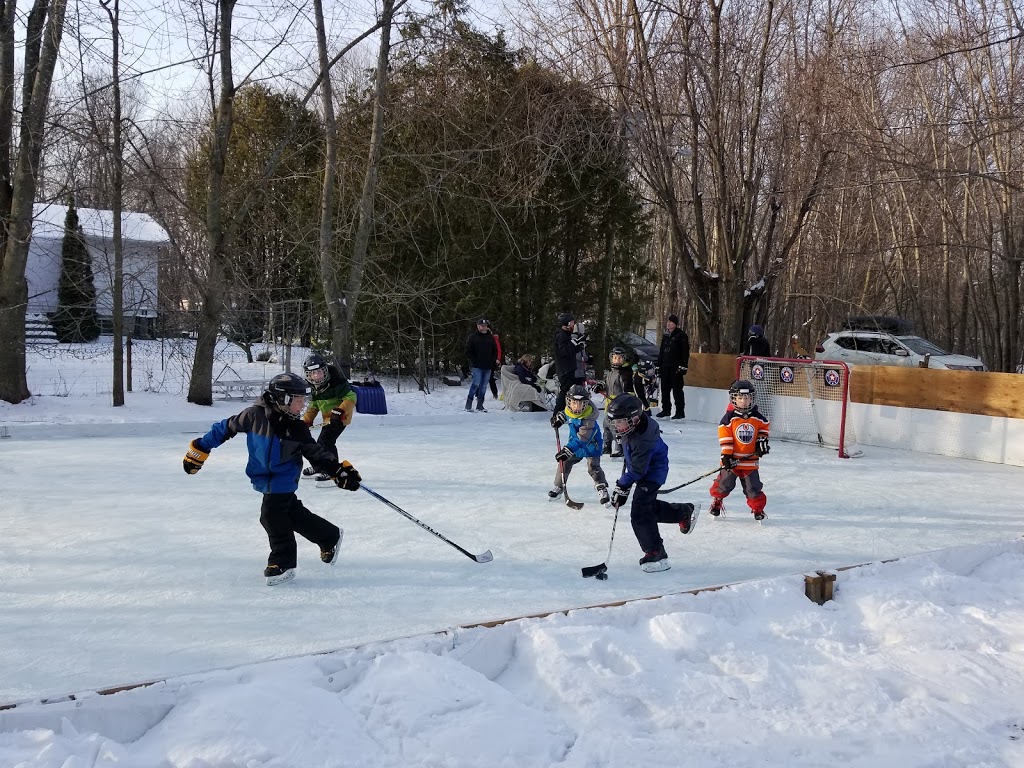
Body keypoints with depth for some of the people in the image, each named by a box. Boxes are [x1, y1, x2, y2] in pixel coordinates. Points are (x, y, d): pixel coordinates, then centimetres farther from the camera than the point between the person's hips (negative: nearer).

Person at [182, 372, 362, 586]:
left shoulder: (297, 428, -12)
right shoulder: (255, 414, -17)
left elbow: (317, 454, -4)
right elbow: (227, 428, -7)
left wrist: (340, 472, -11)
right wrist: (199, 450, -3)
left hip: (283, 480, -2)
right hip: (263, 479, 2)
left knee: (272, 515, -14)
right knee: (294, 514, 9)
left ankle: (283, 563, 0)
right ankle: (330, 537, 28)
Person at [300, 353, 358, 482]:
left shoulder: (336, 382, -24)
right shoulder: (314, 387, 3)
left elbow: (351, 398, -25)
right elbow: (313, 405, 16)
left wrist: (340, 411, -34)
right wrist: (306, 421, 10)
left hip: (340, 418, -9)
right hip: (328, 418, 9)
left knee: (326, 440, -20)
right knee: (321, 442, 18)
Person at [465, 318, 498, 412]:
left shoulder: (490, 337, 11)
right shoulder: (473, 337, -1)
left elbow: (495, 350, 19)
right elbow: (468, 351, -1)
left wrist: (493, 360, 6)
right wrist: (474, 361, -8)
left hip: (488, 366, 5)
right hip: (477, 366, -4)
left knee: (484, 385, 6)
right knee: (476, 384, -13)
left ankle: (480, 405, 13)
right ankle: (468, 404, -4)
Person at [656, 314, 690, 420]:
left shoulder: (681, 335, -5)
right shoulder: (665, 336, 18)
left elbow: (685, 352, -10)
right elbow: (661, 352, 23)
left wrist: (683, 366, -16)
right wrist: (658, 365, 18)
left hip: (676, 367, -7)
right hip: (665, 367, 7)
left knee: (677, 389, -8)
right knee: (665, 388, 9)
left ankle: (680, 411, -5)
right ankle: (666, 410, 18)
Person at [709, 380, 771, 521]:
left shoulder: (757, 417, 1)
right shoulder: (729, 417, -10)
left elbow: (764, 427, 19)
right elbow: (724, 436, -11)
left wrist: (762, 440, 4)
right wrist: (726, 455, -15)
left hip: (750, 460, 2)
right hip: (732, 459, -2)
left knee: (753, 487, 3)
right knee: (724, 483, 4)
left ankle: (758, 508, 20)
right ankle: (716, 501, 27)